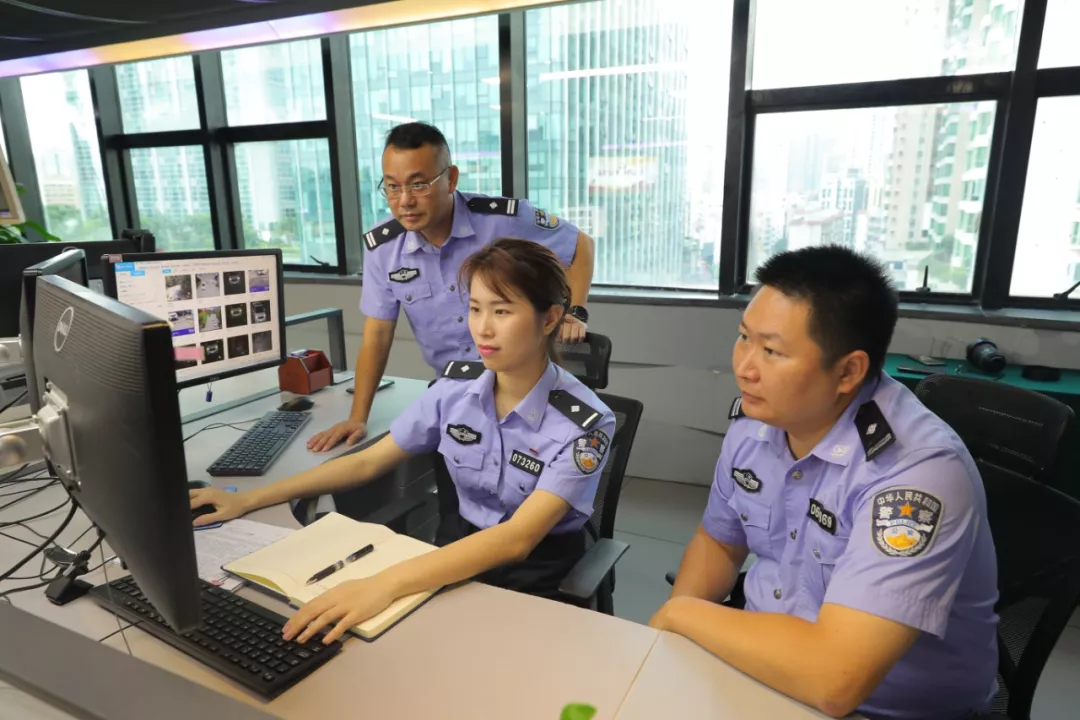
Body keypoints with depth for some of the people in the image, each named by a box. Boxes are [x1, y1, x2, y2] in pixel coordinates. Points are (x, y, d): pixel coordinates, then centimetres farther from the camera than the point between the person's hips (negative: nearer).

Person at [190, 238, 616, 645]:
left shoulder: (584, 425, -23)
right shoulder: (456, 386, -8)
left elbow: (517, 539, -35)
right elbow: (368, 462, 0)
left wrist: (386, 584, -48)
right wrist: (249, 500, -5)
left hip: (536, 571, -4)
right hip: (462, 548, 4)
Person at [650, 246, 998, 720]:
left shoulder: (918, 471, -28)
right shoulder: (754, 419, -7)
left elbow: (833, 682, -35)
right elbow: (719, 540, 8)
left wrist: (681, 613, -21)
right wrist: (663, 628, -9)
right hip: (761, 664, 6)